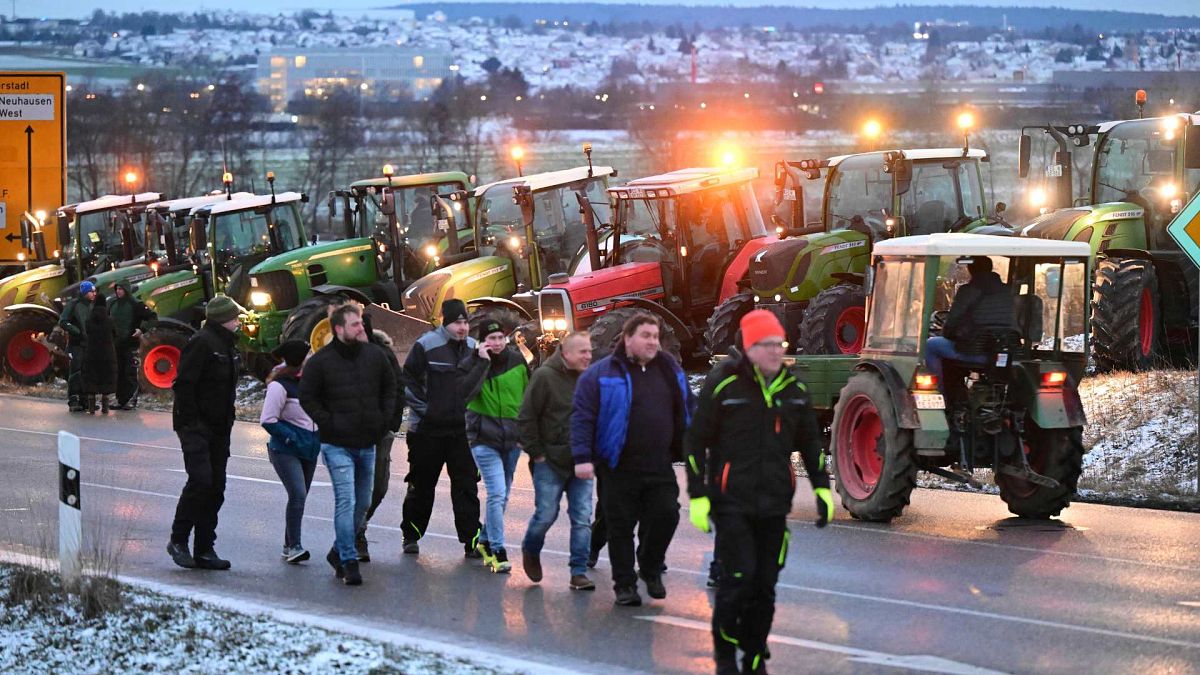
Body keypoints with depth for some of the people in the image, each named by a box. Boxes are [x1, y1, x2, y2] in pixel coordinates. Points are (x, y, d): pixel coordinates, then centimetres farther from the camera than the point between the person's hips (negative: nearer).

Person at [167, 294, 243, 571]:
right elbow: (184, 384, -19)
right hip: (196, 426, -9)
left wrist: (227, 423, 15)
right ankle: (178, 540, -4)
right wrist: (190, 422, -21)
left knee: (215, 488, 7)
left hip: (218, 429, 9)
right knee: (201, 481, -17)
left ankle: (205, 549, 12)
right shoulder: (202, 343, -14)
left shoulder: (228, 345, 16)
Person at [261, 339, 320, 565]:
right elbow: (268, 420, -15)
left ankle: (289, 547, 22)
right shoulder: (279, 386, -13)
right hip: (285, 451, -7)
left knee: (300, 497, 12)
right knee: (298, 495, -18)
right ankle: (294, 546, -14)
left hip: (308, 451, 7)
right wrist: (291, 438, -18)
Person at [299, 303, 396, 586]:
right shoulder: (320, 361, -8)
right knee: (346, 502, -12)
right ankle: (349, 562, -8)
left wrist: (384, 419, 6)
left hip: (367, 444, 5)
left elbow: (390, 388, 17)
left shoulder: (375, 356, 4)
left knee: (362, 504, 13)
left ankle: (339, 552, 29)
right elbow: (307, 397, -3)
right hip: (337, 445, -5)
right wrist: (328, 424, -10)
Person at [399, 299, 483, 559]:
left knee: (466, 486, -1)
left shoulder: (473, 348, 6)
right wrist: (422, 408, -12)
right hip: (428, 430, -3)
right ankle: (411, 536, 23)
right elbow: (408, 379, -7)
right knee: (421, 486, 9)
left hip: (462, 430, 3)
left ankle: (471, 540, 1)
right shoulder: (426, 345, -9)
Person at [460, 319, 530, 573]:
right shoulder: (471, 364, -5)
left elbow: (528, 395, 13)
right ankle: (498, 552, -11)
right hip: (484, 439, -4)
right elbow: (466, 392, -24)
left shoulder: (517, 360, 3)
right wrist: (483, 362, -24)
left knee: (502, 495, 14)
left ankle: (486, 541, 32)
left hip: (512, 437, 4)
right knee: (497, 493, -15)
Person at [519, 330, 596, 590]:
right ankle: (531, 551, 30)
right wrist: (537, 453, -8)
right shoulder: (545, 377, -9)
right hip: (550, 462, -4)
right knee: (546, 514, 0)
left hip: (581, 463, 4)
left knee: (582, 518, 0)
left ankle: (579, 571, 6)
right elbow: (526, 418, -8)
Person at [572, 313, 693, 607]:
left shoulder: (670, 371, 11)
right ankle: (625, 585, 15)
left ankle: (650, 569, 20)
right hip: (619, 469, -3)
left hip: (660, 467, 3)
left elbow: (687, 411, 19)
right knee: (621, 527, 3)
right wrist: (582, 457, -15)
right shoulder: (601, 373, -4)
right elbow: (582, 417, -7)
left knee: (666, 515, -5)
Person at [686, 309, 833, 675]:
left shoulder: (792, 387, 9)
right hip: (732, 503, -5)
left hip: (774, 505, 5)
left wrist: (822, 487, 13)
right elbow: (696, 441, -4)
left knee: (764, 585, 5)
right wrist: (698, 495, -8)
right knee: (738, 577, -12)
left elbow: (810, 441, 20)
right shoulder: (723, 383, -7)